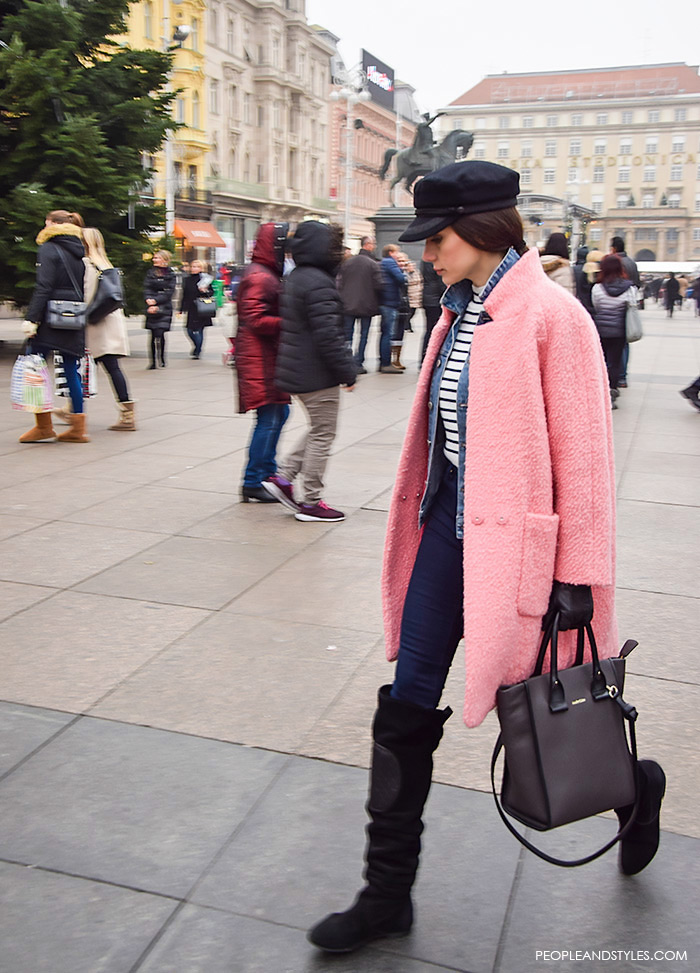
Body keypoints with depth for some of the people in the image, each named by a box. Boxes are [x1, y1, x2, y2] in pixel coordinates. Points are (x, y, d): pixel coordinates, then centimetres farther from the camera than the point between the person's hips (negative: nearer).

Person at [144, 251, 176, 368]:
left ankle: (161, 359, -1)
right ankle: (154, 361, 7)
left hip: (164, 309, -2)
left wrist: (156, 301, -15)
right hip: (151, 308, 2)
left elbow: (169, 292, -4)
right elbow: (146, 289, 3)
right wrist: (149, 300, -16)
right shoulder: (150, 273, 12)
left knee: (159, 333, -13)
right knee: (154, 335, 1)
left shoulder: (170, 274, 4)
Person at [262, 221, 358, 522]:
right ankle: (310, 502, 9)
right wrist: (348, 371, -14)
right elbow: (328, 336, -23)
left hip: (297, 371, 10)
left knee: (318, 430, 21)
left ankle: (282, 476, 17)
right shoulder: (318, 283, -19)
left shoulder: (295, 278, 13)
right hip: (317, 375, -10)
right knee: (322, 434, 1)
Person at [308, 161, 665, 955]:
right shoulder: (459, 313, 10)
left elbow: (582, 453, -15)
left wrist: (578, 577, -14)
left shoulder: (551, 316, -14)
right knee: (405, 711, 7)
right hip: (449, 527, 7)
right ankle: (387, 895, 23)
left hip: (513, 538, -7)